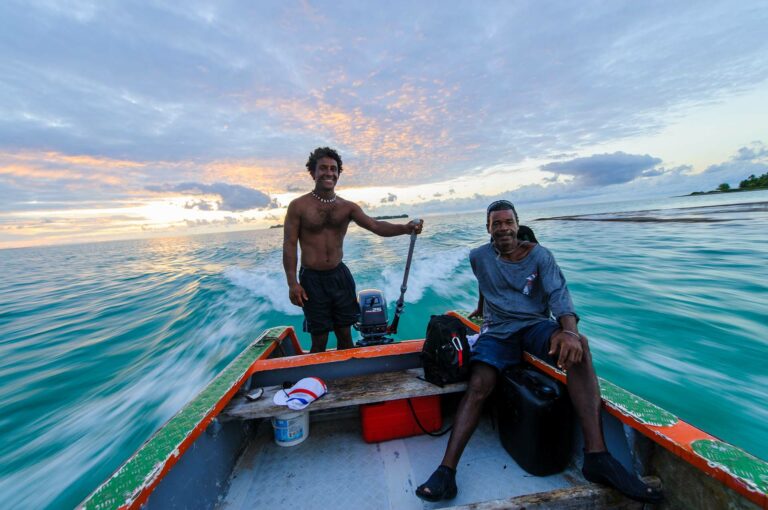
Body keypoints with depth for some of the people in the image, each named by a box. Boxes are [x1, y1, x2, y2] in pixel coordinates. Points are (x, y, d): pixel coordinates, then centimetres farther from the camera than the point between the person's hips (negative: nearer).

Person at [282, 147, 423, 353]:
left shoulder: (347, 207, 3)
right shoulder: (298, 206, -5)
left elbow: (375, 226, -9)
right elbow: (289, 245, -6)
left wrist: (405, 228, -26)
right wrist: (292, 283, -12)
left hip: (339, 275, 3)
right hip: (312, 279, -3)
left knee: (345, 335, 15)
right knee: (319, 340, 7)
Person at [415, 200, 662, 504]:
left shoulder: (539, 255, -3)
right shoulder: (479, 257, 3)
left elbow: (559, 293, -16)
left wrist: (569, 330, -36)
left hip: (535, 324, 0)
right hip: (497, 331, 1)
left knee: (577, 346, -34)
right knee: (477, 386, -24)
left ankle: (596, 456, -34)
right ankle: (447, 470, -25)